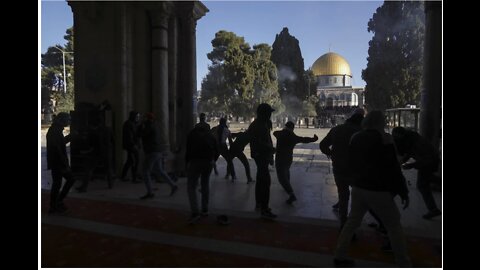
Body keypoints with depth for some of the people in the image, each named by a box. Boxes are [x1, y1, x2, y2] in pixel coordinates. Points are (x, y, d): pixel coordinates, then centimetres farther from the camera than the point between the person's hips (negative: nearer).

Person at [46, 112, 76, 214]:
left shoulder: (56, 130, 11)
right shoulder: (54, 132, -19)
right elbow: (57, 150, -23)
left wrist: (71, 136, 17)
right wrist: (65, 165, -21)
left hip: (59, 163, 10)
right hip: (57, 164, -10)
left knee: (71, 178, 15)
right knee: (57, 184, 1)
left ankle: (59, 201, 24)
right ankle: (53, 208, 16)